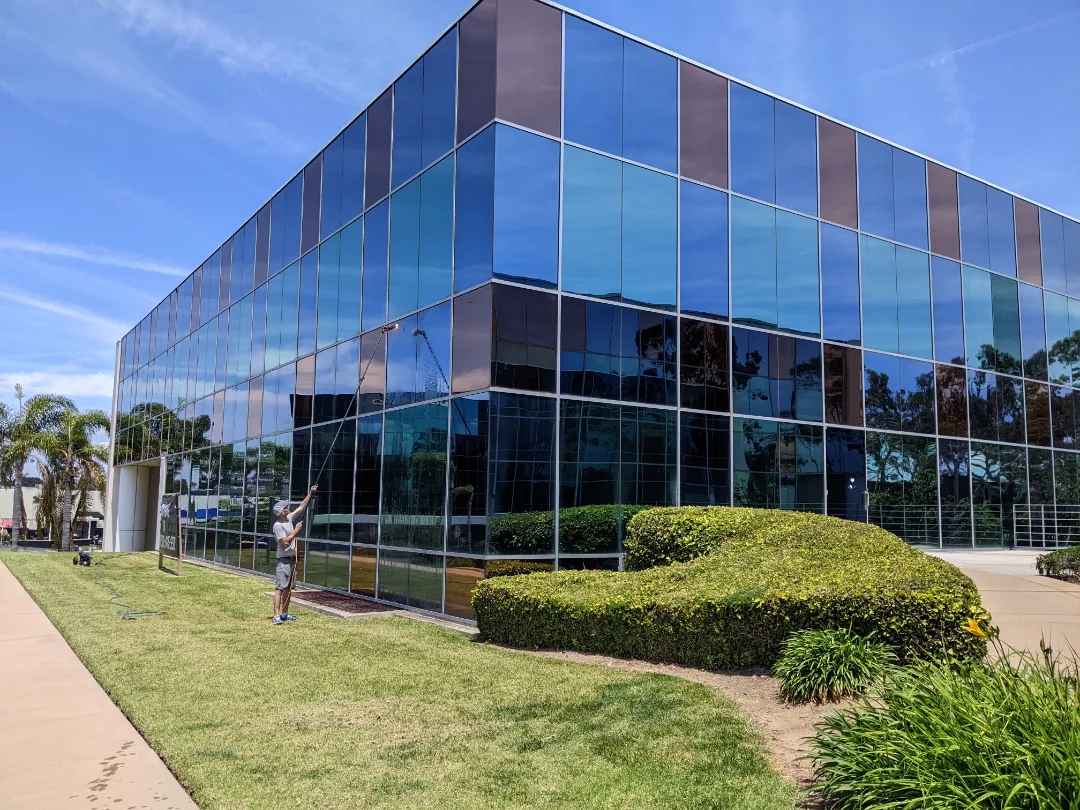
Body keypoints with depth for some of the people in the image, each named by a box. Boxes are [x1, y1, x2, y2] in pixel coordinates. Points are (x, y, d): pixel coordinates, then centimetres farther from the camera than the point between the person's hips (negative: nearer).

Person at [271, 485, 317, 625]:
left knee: (288, 587, 13)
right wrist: (296, 531, -16)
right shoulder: (278, 525, -16)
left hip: (292, 558, 9)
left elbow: (301, 507, 17)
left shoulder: (289, 518, 8)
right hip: (284, 559, -9)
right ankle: (276, 615, -18)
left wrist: (310, 493, 14)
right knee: (280, 588, -13)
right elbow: (285, 542, -22)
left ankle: (284, 614, 19)